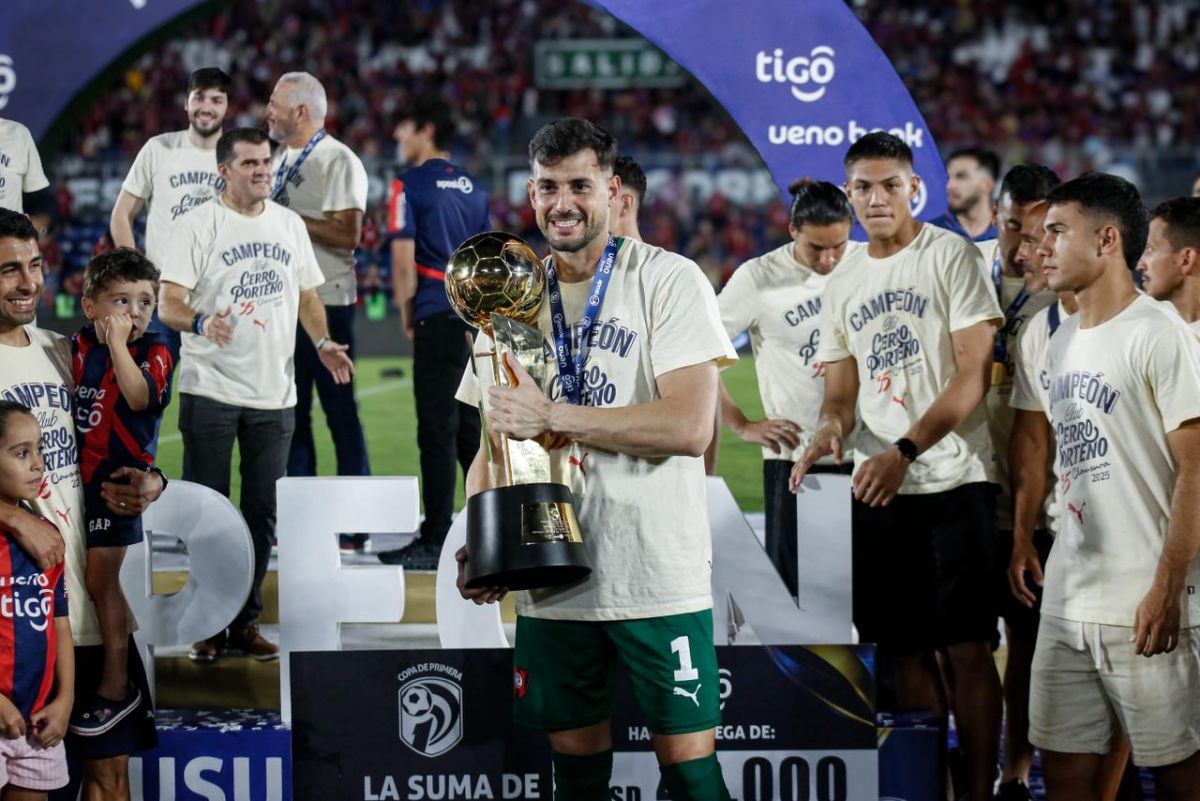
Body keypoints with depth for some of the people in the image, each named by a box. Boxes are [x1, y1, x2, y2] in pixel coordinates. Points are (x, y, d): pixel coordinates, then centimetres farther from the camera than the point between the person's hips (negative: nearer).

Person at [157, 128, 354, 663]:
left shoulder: (289, 224, 11)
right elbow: (169, 304, -10)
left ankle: (246, 621, 16)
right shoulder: (201, 225, -4)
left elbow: (307, 294, 20)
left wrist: (322, 343, 3)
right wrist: (201, 323, -30)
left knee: (262, 512, 6)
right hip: (210, 391, -4)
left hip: (274, 394, 4)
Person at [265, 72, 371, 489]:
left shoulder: (338, 161, -10)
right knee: (291, 409, 10)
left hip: (325, 302, -8)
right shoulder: (279, 159, 15)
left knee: (339, 406, -5)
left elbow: (347, 234, -20)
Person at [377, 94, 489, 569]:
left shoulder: (411, 185, -6)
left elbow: (404, 259, -10)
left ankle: (436, 541, -4)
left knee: (437, 431, -5)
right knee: (468, 427, 16)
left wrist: (406, 315, 2)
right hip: (475, 318, 7)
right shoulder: (471, 187, 14)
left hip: (438, 317, -7)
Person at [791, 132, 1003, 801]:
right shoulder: (844, 284, 15)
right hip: (877, 488, 6)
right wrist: (831, 426, -8)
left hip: (953, 482, -6)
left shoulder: (952, 257, -4)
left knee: (968, 648, -6)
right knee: (902, 650, 6)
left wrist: (904, 451, -20)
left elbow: (972, 373, -10)